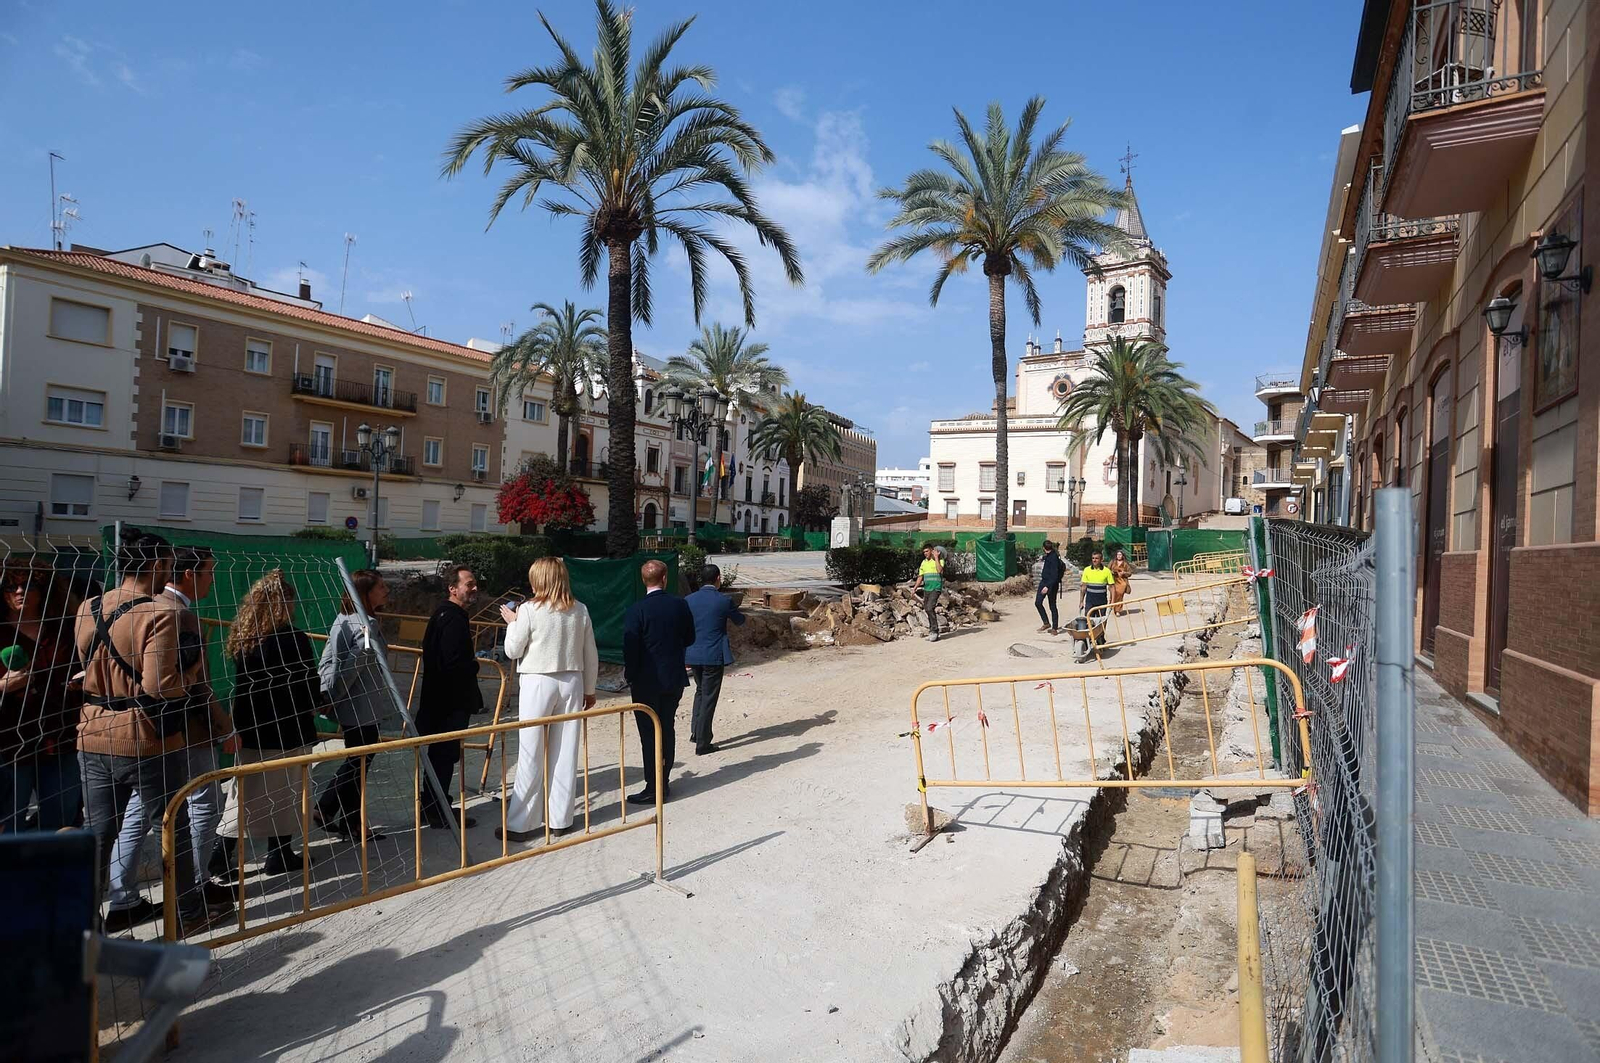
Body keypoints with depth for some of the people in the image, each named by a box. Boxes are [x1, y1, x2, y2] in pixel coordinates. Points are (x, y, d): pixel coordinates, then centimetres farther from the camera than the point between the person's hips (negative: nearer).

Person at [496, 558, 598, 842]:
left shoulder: (529, 610, -11)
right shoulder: (580, 610, 2)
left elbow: (512, 651, -4)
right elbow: (591, 655, 7)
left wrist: (512, 622, 11)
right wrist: (589, 689, 17)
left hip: (537, 683, -4)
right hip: (571, 683, 4)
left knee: (531, 755, 3)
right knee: (565, 752, 10)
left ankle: (519, 824, 9)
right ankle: (560, 819, 18)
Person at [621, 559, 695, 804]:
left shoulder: (637, 610, -15)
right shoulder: (679, 605, -3)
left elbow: (630, 647, -14)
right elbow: (689, 638, 6)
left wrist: (629, 674, 1)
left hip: (647, 682, -4)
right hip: (674, 680, 4)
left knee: (649, 734, 2)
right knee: (667, 730, 15)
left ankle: (653, 788, 4)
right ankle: (663, 782, 23)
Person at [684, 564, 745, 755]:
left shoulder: (688, 600, 0)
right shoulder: (724, 601, -11)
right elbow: (740, 620, 6)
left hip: (693, 655, 4)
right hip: (714, 656, -4)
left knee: (700, 691, 25)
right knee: (709, 697, 4)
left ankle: (696, 732, 21)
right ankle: (702, 743, 8)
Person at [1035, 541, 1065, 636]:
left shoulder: (1054, 558, -20)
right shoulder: (1047, 556, 7)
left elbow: (1055, 575, -24)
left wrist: (1048, 586, -30)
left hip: (1051, 584, -8)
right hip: (1044, 582, 8)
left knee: (1052, 606, 1)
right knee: (1038, 602, 2)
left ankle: (1054, 628, 10)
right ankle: (1046, 623, 12)